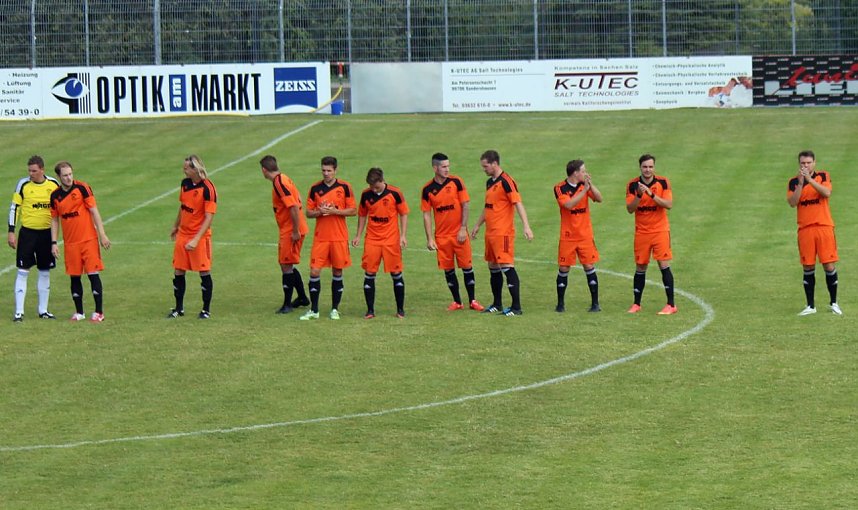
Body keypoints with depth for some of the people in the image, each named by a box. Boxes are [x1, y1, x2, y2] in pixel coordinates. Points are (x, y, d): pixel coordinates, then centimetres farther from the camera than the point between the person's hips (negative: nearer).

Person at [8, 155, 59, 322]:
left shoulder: (53, 184, 1)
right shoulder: (23, 184, -5)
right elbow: (14, 208, -1)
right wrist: (11, 232, -6)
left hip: (47, 233, 3)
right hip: (28, 232, -2)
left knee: (45, 272, 8)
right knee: (23, 272, -4)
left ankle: (43, 310, 18)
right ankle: (19, 311, -2)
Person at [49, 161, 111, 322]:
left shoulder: (82, 188, -6)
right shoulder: (55, 196, 5)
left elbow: (94, 211, -5)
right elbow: (54, 220, 13)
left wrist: (102, 235, -9)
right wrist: (54, 243, 6)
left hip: (89, 239, -4)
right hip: (70, 243, 4)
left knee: (93, 274, -5)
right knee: (74, 277, 6)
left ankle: (99, 312, 1)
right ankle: (79, 312, 17)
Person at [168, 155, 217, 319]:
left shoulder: (207, 188, -18)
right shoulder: (185, 183, 3)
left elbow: (209, 218, -19)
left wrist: (196, 240, -25)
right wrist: (175, 227, 27)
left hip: (200, 236, -6)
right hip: (183, 234, 6)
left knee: (204, 273, 0)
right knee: (178, 272, 8)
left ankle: (206, 310, 12)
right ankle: (179, 308, 19)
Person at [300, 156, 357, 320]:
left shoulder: (344, 187, 0)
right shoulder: (315, 188, 5)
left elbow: (353, 211, -1)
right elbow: (308, 212, 8)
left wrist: (334, 211, -14)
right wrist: (320, 212, -13)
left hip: (339, 237, -1)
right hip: (320, 237, 1)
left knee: (337, 272, 4)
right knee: (314, 271, -5)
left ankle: (335, 309, 15)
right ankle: (314, 310, 3)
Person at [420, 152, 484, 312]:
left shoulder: (456, 182, -3)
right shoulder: (428, 189, 0)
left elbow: (466, 205, -2)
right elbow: (426, 215, 2)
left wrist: (463, 229, -9)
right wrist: (429, 238, -3)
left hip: (459, 233, -1)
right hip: (441, 237, 1)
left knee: (467, 266, 1)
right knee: (448, 269, 5)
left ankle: (472, 301, 10)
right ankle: (457, 302, 15)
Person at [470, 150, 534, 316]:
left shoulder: (506, 181, -13)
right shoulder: (490, 182, 14)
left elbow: (518, 204, -20)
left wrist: (526, 226, -29)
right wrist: (477, 225, 31)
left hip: (503, 233, -9)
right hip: (490, 233, 9)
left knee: (507, 267, -10)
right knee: (493, 268, 14)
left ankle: (516, 307, -9)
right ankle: (497, 304, 24)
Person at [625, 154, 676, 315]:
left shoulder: (663, 182, -5)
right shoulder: (633, 185, -2)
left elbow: (669, 204, -15)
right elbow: (630, 209, -7)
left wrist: (651, 194, -25)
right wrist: (639, 195, -23)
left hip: (660, 230, -2)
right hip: (641, 232, 2)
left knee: (664, 265, -8)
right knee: (640, 267, 7)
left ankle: (671, 305, -5)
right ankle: (636, 304, 17)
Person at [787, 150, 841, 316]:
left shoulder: (823, 176, 3)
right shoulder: (794, 182, 5)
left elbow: (827, 193, -16)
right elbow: (792, 202, -9)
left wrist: (809, 179, -22)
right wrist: (800, 183, -16)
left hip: (824, 227, -1)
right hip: (805, 229, 1)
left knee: (829, 266, -2)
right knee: (808, 268, 4)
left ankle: (833, 303, 12)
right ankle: (810, 306, 11)